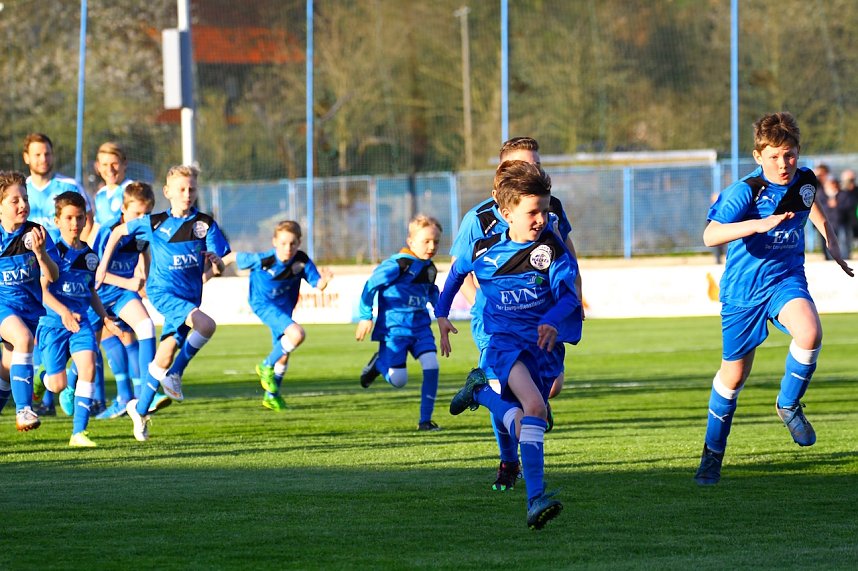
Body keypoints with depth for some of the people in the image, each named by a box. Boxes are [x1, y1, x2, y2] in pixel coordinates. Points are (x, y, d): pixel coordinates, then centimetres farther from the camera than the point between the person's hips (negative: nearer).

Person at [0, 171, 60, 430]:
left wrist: (40, 252, -24)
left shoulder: (36, 233, -4)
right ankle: (23, 409, -34)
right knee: (23, 338, -32)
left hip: (30, 306, 3)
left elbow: (52, 276, -8)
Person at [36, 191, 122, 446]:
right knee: (58, 384, -5)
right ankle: (40, 378, 35)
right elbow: (42, 289, -14)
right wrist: (63, 312, -27)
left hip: (81, 321, 4)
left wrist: (105, 318, 13)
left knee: (88, 365, -19)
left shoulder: (90, 255, 11)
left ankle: (79, 432, -17)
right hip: (53, 321, -4)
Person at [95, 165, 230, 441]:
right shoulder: (155, 222, 3)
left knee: (166, 353, 5)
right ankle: (174, 375, -11)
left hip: (190, 294, 3)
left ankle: (140, 408, 23)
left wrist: (215, 260, -25)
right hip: (163, 290, -3)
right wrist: (103, 265, 14)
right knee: (206, 325, -28)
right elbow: (118, 231, 16)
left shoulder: (205, 224, 4)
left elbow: (220, 263, -1)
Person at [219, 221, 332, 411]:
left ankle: (272, 395, 37)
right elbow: (234, 257, -14)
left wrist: (325, 279, -40)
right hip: (264, 304, -6)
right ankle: (267, 367, -4)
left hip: (284, 307, 6)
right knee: (297, 334, -26)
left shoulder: (302, 261, -18)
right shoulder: (264, 260, -27)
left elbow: (318, 285, -17)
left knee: (283, 351, 16)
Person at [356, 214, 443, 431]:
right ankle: (379, 363, 31)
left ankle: (425, 420, -5)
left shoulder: (429, 268, 6)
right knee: (398, 380, -5)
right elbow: (371, 286, -11)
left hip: (420, 326, 6)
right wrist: (366, 317, -11)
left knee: (431, 366, -13)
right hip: (394, 329, -6)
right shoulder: (397, 264, -16)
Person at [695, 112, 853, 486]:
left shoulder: (804, 180, -5)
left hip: (785, 278, 3)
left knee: (810, 333, -29)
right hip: (743, 288, -3)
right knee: (734, 375, 7)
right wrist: (760, 224, -47)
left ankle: (788, 405, -2)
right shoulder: (744, 191, -22)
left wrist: (831, 243, 24)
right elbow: (711, 235, -36)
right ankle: (713, 453, 28)